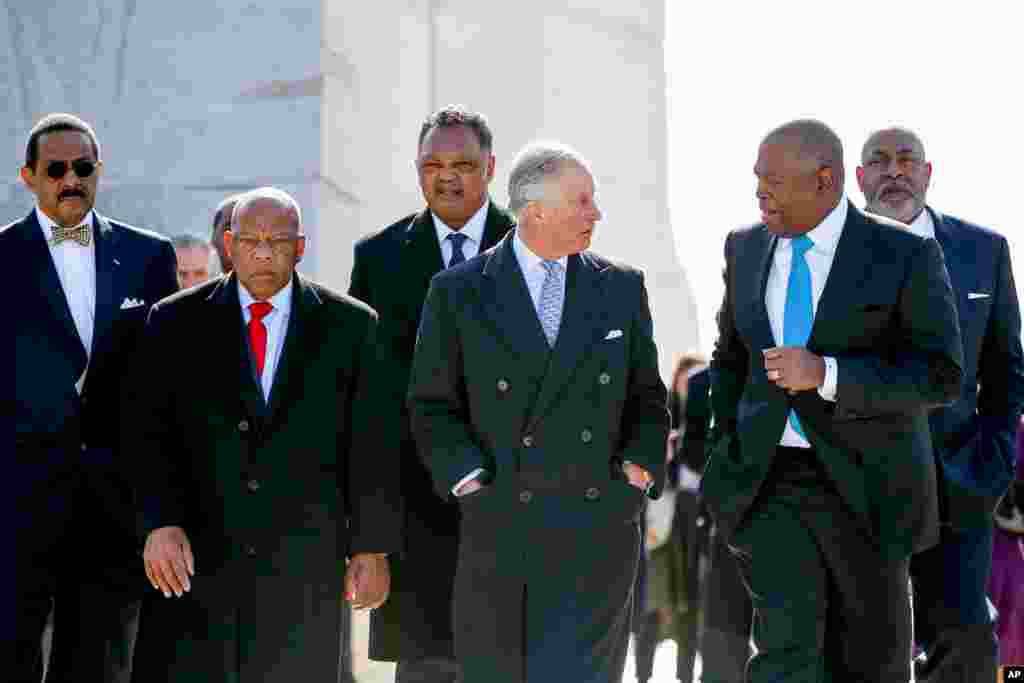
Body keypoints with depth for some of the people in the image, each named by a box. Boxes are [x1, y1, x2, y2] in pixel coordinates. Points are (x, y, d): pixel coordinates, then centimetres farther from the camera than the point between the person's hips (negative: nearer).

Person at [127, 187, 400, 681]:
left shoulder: (349, 325, 7)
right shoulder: (176, 321, 6)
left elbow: (370, 446, 6)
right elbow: (149, 433, -1)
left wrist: (372, 548, 2)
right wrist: (161, 523, -14)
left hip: (304, 567, 0)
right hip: (195, 559, 0)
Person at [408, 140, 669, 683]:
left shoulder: (621, 289, 11)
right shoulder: (458, 293, 3)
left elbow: (647, 398, 16)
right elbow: (432, 407, 5)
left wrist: (640, 466, 0)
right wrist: (469, 477, -8)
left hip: (598, 530, 1)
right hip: (498, 530, -1)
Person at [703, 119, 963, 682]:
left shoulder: (905, 255, -9)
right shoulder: (746, 248, 6)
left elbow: (942, 378, -14)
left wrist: (824, 374, -24)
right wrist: (727, 453, 9)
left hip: (864, 484, -2)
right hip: (771, 478, 2)